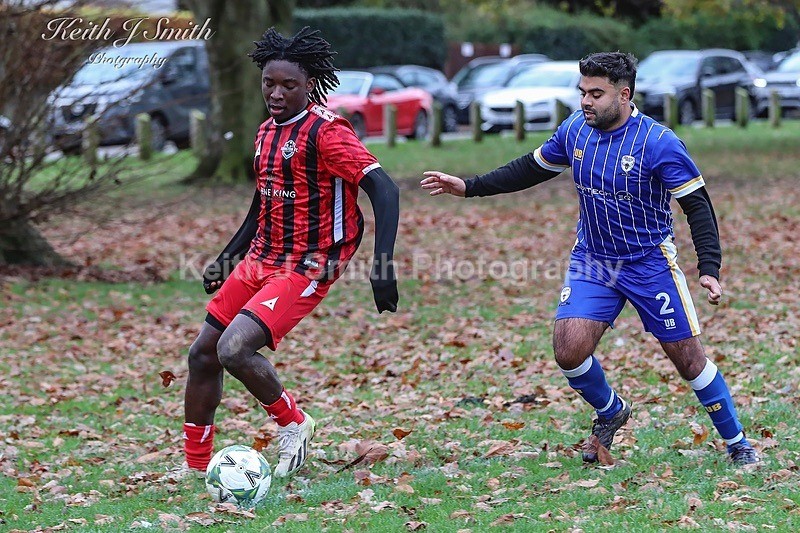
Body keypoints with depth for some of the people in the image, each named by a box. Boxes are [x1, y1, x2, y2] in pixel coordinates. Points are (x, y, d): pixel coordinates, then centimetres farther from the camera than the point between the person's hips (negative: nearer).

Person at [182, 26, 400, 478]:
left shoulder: (326, 131, -15)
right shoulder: (267, 132, 11)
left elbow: (384, 189, -22)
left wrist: (384, 266, -30)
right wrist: (227, 259, 29)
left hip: (305, 270, -9)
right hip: (259, 261, 9)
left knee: (234, 349, -24)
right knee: (203, 354, 7)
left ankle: (294, 424, 2)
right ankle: (196, 469, 20)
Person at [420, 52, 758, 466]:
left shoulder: (659, 143, -19)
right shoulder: (575, 129, -4)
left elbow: (697, 205, -14)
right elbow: (531, 169, 13)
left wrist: (709, 268, -25)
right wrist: (469, 187, 8)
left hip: (650, 262, -4)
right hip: (591, 261, 4)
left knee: (688, 358, 1)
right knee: (569, 350, -13)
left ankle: (738, 445, 20)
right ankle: (610, 412, 18)